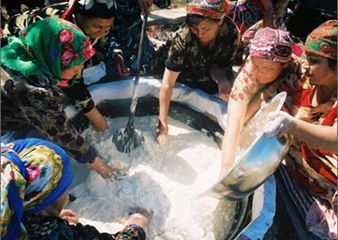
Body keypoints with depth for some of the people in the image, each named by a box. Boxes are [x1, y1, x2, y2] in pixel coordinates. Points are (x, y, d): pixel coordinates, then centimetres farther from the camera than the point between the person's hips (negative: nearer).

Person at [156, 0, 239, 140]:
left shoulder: (232, 33, -27)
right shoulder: (183, 37, -34)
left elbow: (218, 65, -17)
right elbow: (167, 84, -33)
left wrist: (222, 80, -41)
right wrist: (163, 122, -34)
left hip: (208, 75, 2)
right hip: (184, 74, -1)